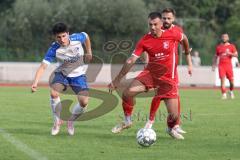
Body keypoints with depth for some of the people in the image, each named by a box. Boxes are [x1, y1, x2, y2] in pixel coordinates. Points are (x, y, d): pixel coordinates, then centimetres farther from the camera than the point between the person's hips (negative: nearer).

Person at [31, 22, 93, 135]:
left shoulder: (77, 38, -22)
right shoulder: (54, 50, -26)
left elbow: (86, 36, 4)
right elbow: (43, 66, -32)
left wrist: (89, 52, 9)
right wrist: (35, 83, -45)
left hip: (78, 75, 1)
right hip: (62, 74, -1)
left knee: (84, 102, -17)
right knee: (54, 93, -30)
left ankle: (71, 121, 14)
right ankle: (57, 121, -6)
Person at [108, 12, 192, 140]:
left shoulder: (172, 35, -14)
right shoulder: (145, 41, -11)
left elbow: (184, 38, 10)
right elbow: (131, 61, -10)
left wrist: (187, 55, 22)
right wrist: (117, 80, -12)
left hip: (168, 77, -1)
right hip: (150, 73, 1)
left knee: (174, 115, -8)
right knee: (127, 93, -21)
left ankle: (171, 129, 29)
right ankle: (127, 121, 5)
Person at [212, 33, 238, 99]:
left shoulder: (231, 46, 6)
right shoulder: (218, 47, 11)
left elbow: (236, 55, 1)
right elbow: (215, 57, 18)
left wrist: (229, 53, -16)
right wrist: (214, 65, 12)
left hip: (228, 64, 0)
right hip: (221, 65, 0)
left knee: (231, 80, 0)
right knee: (222, 79, -12)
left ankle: (231, 91, 27)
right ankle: (224, 94, -11)